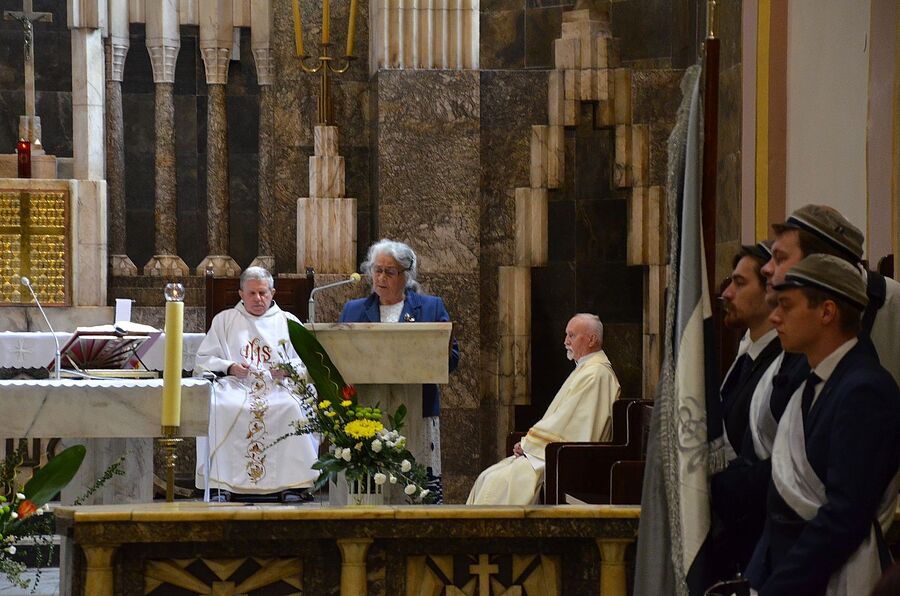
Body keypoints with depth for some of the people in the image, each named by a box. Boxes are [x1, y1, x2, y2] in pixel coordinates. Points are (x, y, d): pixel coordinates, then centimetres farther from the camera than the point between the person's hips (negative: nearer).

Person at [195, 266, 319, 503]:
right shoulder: (224, 320, 21)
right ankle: (219, 484, -32)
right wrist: (229, 367, -7)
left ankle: (294, 483, -31)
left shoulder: (288, 322, 21)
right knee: (216, 408, -34)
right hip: (236, 386, 0)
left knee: (294, 408, -35)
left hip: (278, 387, 0)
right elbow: (203, 359, 13)